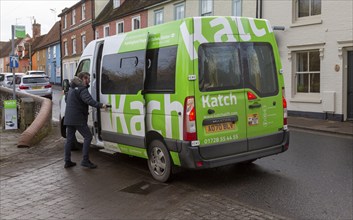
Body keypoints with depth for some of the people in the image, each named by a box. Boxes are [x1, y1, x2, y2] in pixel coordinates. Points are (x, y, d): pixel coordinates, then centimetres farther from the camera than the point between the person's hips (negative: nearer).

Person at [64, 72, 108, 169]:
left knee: (69, 139, 12)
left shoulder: (72, 88, 20)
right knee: (88, 137, -4)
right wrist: (100, 105, -34)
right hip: (78, 119, -10)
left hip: (69, 118, 10)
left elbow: (66, 99, 36)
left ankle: (67, 161, 16)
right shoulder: (82, 89, -13)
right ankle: (85, 160, -6)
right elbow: (89, 100, -30)